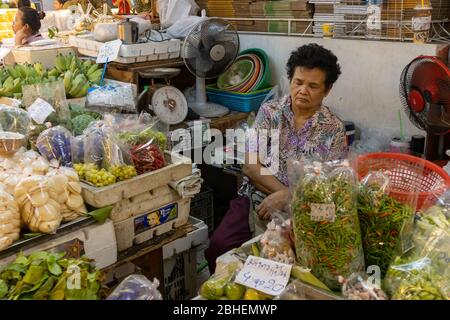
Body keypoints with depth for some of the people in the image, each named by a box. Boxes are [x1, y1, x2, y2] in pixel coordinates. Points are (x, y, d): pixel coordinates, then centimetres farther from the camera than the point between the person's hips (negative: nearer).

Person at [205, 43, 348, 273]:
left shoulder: (334, 129, 2)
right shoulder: (269, 112, 4)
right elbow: (250, 166, -3)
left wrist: (287, 198, -19)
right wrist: (283, 192, -16)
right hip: (256, 199, 1)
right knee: (219, 246, -23)